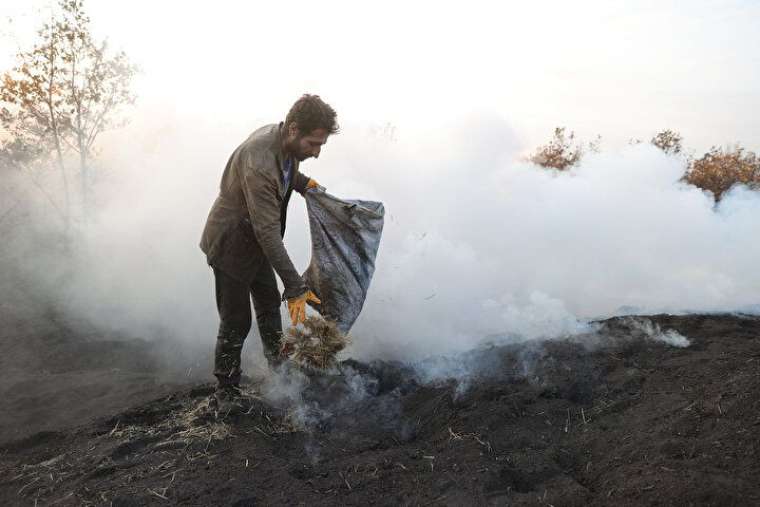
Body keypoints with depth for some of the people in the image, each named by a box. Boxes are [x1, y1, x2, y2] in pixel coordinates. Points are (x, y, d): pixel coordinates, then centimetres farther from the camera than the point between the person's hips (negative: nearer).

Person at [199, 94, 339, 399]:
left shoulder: (283, 140, -10)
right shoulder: (259, 164, -37)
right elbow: (268, 232, -36)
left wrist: (301, 182, 0)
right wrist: (295, 286, -35)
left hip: (256, 240, 9)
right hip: (231, 243, -9)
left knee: (270, 305, 22)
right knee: (236, 323, 0)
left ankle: (279, 369, 42)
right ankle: (227, 391, 19)